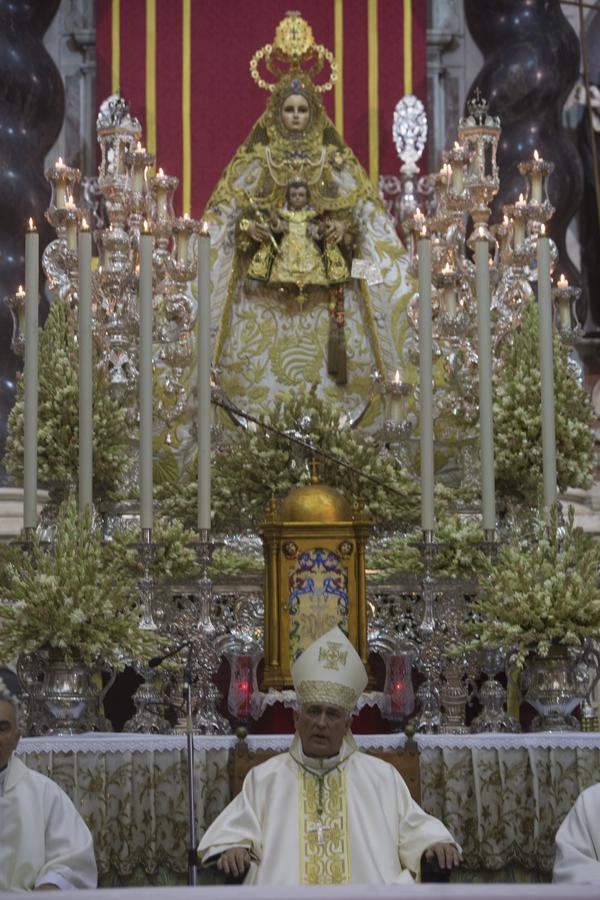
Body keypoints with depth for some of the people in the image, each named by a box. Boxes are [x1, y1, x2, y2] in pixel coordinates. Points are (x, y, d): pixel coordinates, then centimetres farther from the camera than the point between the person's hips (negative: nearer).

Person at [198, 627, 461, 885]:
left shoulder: (381, 776, 20)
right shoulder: (265, 777, 19)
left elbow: (413, 830, 19)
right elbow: (233, 833, 14)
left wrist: (434, 843, -2)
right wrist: (232, 849, -8)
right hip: (283, 890, -1)